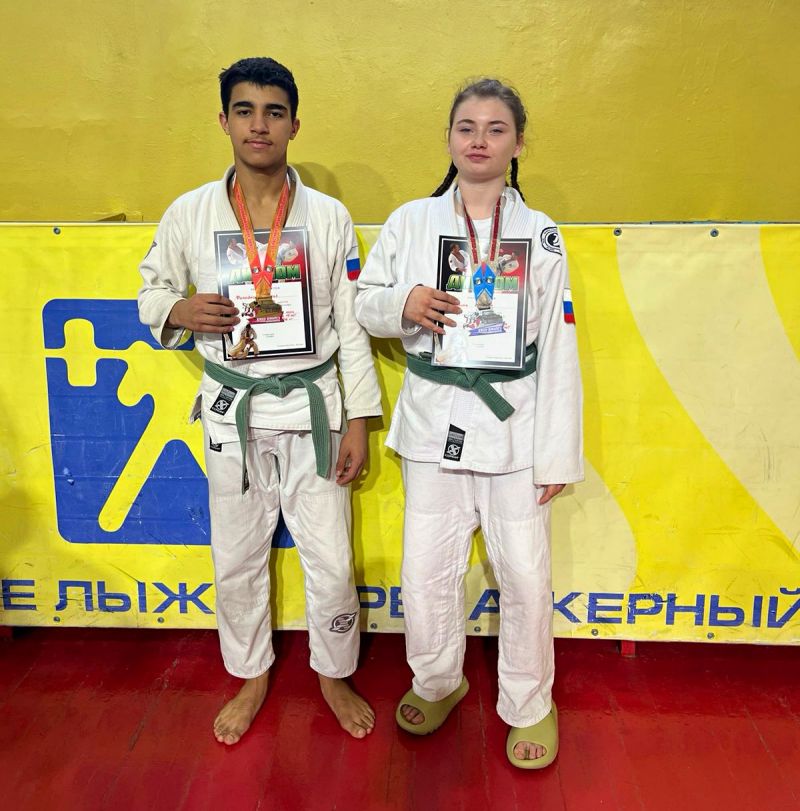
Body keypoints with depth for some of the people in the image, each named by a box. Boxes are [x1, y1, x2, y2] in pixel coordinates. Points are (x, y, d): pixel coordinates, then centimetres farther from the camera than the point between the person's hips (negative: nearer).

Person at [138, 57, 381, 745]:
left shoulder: (330, 217, -3)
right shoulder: (189, 214, -2)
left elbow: (352, 325, -2)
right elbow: (152, 291, 11)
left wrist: (358, 421, -4)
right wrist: (180, 312, -14)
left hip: (313, 407, -1)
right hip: (231, 411, 1)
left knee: (332, 562, 4)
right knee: (237, 560, 14)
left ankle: (335, 675, 32)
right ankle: (252, 676, 39)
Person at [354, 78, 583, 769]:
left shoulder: (541, 234, 1)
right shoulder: (410, 221, 3)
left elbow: (559, 353, -1)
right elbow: (363, 305, 8)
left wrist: (558, 452, -5)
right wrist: (402, 305, -16)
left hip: (514, 426, -1)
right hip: (434, 423, 1)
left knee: (525, 575, 6)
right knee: (426, 573, 9)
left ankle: (529, 705, 31)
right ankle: (438, 681, 38)